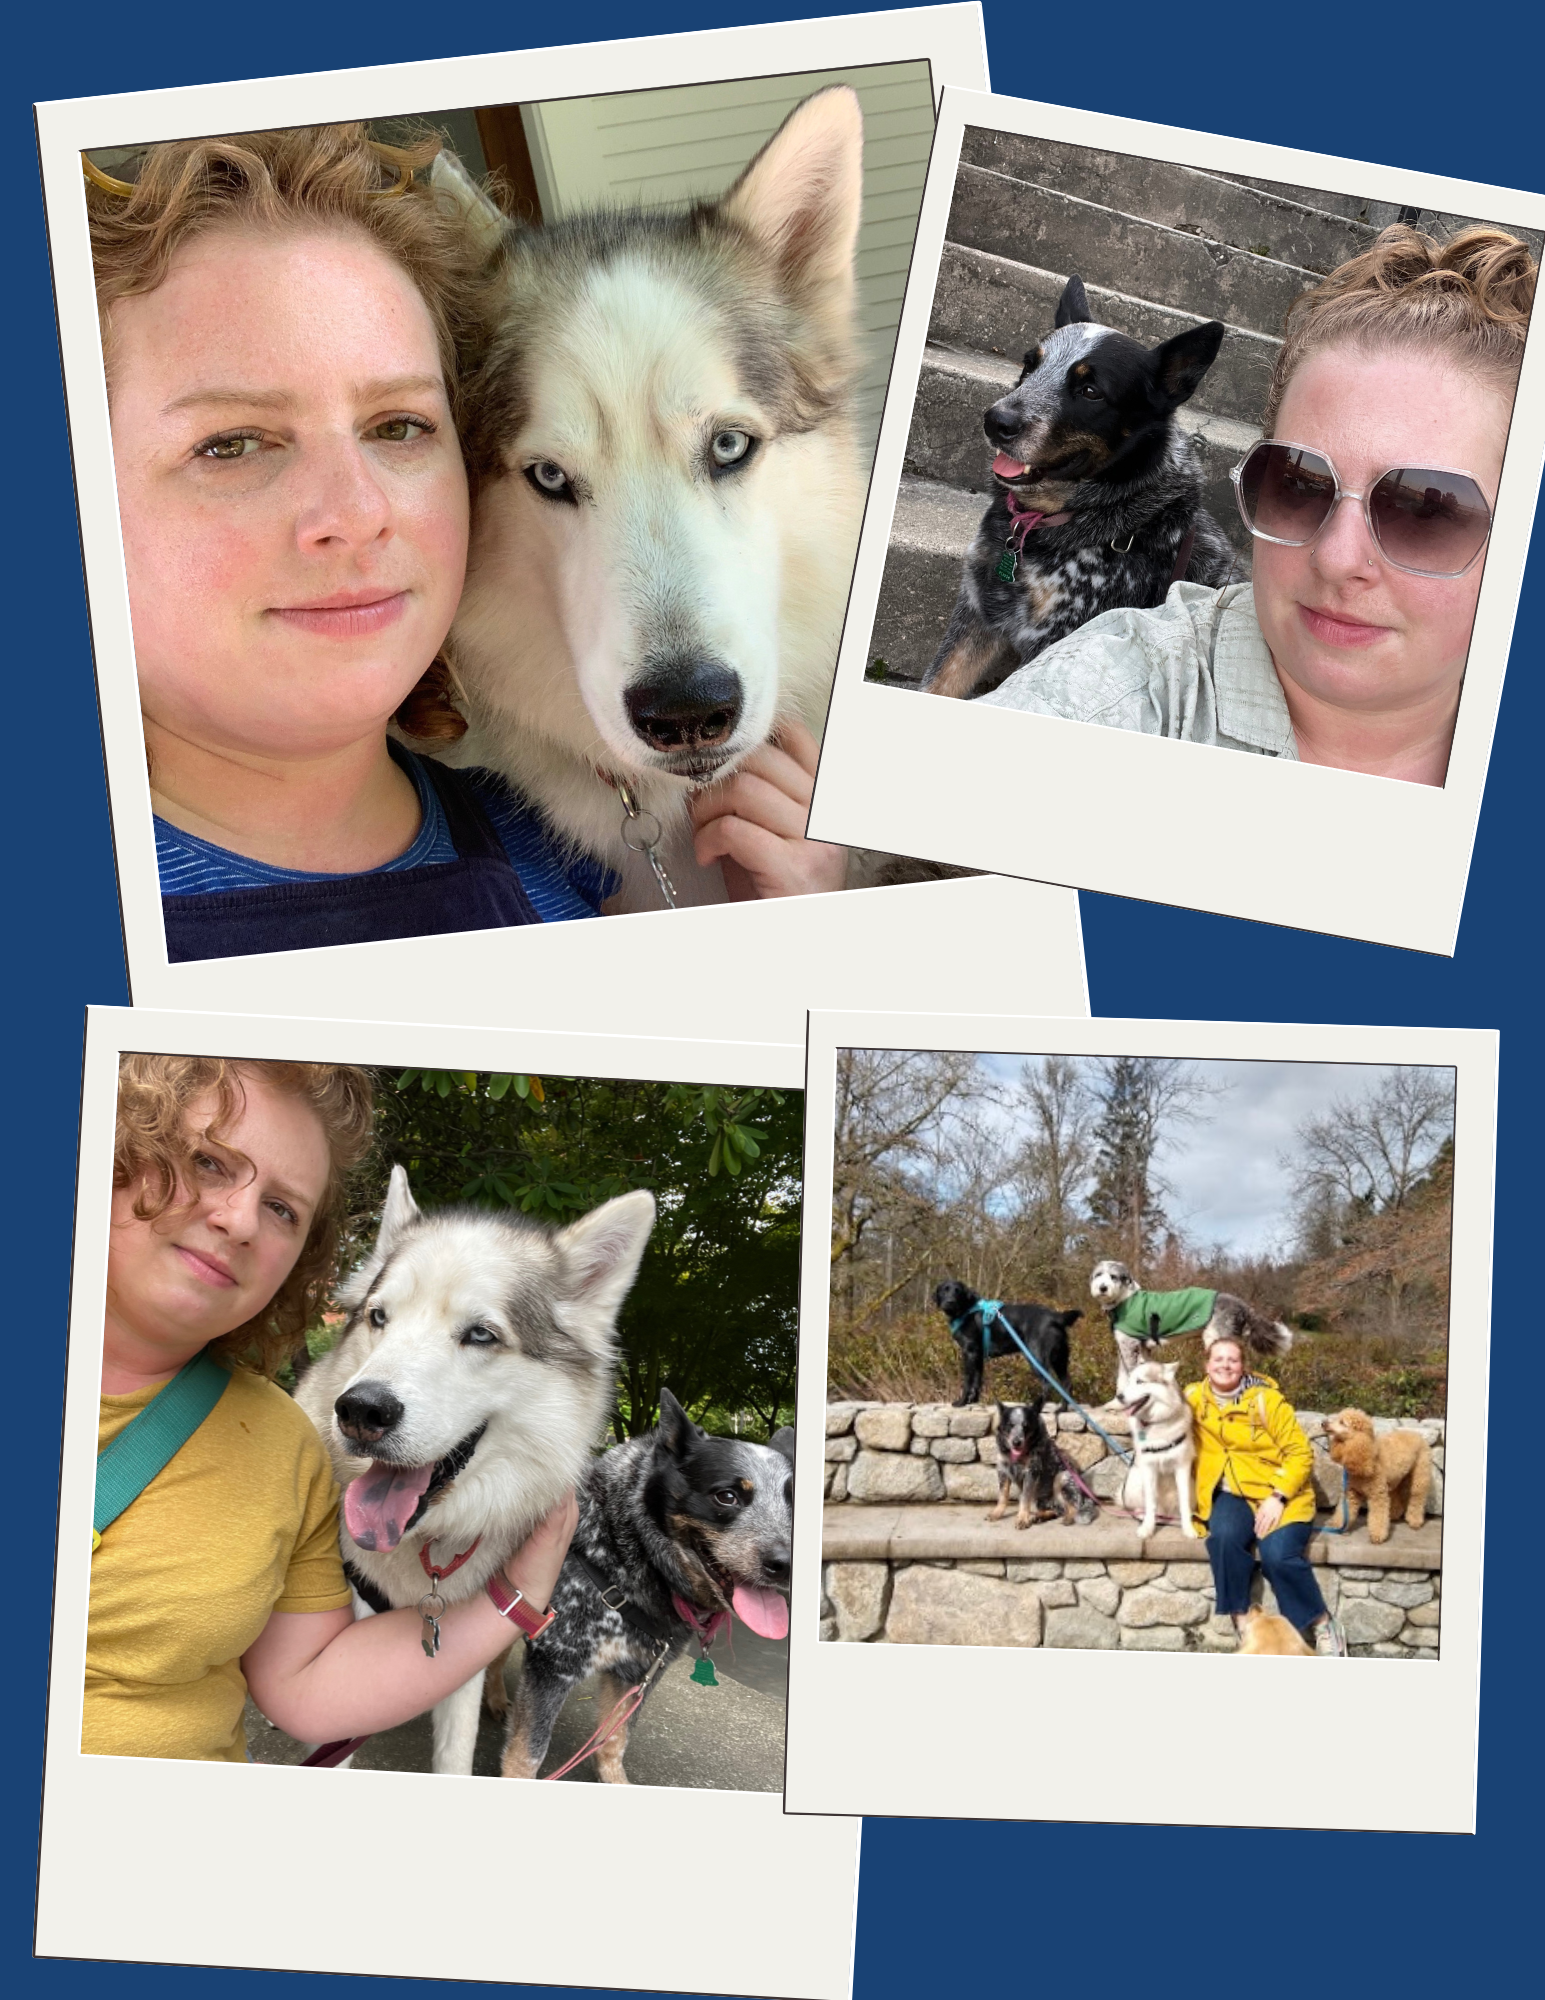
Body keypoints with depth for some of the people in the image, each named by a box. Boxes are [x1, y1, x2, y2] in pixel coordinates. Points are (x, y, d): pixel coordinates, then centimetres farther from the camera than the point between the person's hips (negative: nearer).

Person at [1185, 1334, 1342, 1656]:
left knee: (1278, 1554, -29)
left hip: (1278, 1492, -3)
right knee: (1224, 1536, -32)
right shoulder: (1194, 1398, 5)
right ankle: (1240, 1619, -18)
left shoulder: (1266, 1399, -7)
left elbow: (1300, 1453, -8)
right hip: (1230, 1493, 3)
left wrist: (1278, 1497, -18)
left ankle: (1320, 1621, -5)